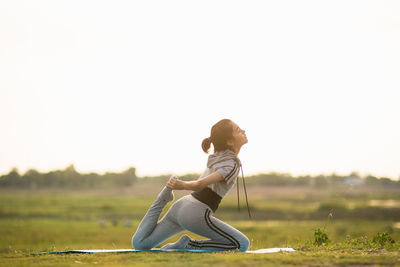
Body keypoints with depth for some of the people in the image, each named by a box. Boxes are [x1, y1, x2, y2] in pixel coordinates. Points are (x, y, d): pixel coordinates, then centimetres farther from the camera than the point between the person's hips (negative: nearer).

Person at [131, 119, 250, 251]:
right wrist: (183, 185, -10)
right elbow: (200, 185, -22)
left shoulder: (216, 156, 16)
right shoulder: (232, 166, -10)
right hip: (196, 214, -9)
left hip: (179, 206, 9)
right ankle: (189, 246, -7)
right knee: (243, 244, -5)